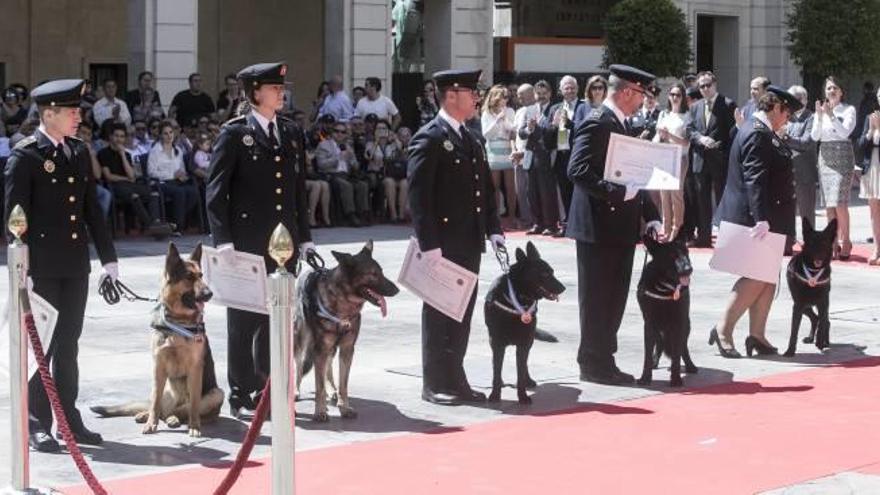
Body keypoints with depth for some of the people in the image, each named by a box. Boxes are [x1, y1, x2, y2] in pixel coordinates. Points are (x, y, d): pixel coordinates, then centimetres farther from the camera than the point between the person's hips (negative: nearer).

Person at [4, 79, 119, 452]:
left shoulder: (79, 152, 11)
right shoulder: (25, 156, -9)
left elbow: (92, 209, 15)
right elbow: (14, 215, -11)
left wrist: (107, 257, 11)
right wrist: (21, 269, -15)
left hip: (75, 266, 6)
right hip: (42, 267, -6)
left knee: (68, 345, 12)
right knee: (42, 344, 0)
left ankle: (69, 420, 20)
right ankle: (37, 424, 8)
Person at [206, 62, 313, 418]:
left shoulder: (292, 133, 13)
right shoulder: (235, 133, -4)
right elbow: (215, 191, -6)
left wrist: (304, 238, 13)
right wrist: (223, 242, -13)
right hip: (247, 242, -5)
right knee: (244, 319, 2)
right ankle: (241, 393, 9)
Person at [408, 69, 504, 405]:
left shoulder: (471, 139, 15)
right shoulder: (429, 138, -11)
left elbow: (485, 189, 19)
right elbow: (418, 196, -16)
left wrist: (493, 229, 7)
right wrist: (429, 245, -21)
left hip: (469, 244, 8)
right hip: (442, 245, -8)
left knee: (462, 315, 12)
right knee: (439, 315, 0)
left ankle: (455, 380, 19)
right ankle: (434, 384, 7)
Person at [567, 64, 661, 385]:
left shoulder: (619, 125, 16)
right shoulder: (597, 123, -13)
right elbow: (577, 170, -24)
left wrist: (651, 217, 9)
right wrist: (618, 193, -26)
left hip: (619, 228, 10)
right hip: (598, 227, -10)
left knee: (614, 298, 13)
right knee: (597, 299, -1)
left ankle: (603, 362, 21)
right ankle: (593, 365, 6)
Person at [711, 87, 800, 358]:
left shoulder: (761, 132, 16)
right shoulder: (757, 134, -16)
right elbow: (755, 179, -25)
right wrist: (762, 219, -30)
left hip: (766, 217, 11)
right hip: (757, 219, -11)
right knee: (757, 276, -9)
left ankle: (757, 335, 13)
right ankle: (723, 330, -5)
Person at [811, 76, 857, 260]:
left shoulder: (849, 110, 1)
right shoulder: (820, 111, 12)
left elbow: (845, 132, -12)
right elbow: (814, 137, 3)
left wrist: (831, 115, -19)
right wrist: (820, 117, -9)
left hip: (842, 156, -4)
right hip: (825, 157, 4)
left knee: (840, 203, -11)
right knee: (829, 204, 4)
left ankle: (845, 241, -2)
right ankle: (834, 241, 10)